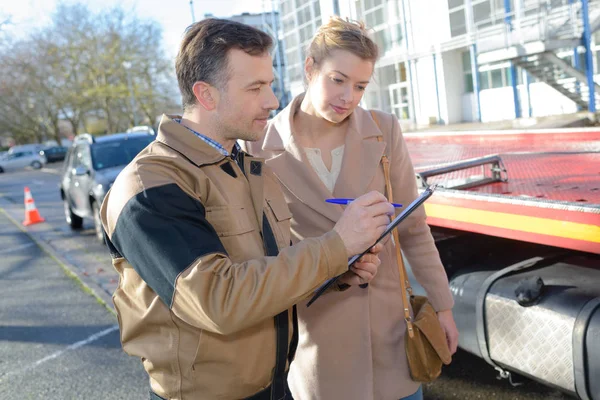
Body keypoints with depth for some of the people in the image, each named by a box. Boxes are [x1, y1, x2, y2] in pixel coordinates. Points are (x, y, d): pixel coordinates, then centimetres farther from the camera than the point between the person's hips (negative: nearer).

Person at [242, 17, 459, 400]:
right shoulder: (262, 145, -11)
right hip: (314, 324, -1)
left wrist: (442, 305, 3)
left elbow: (413, 228, 0)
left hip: (386, 316, 2)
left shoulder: (384, 131, -7)